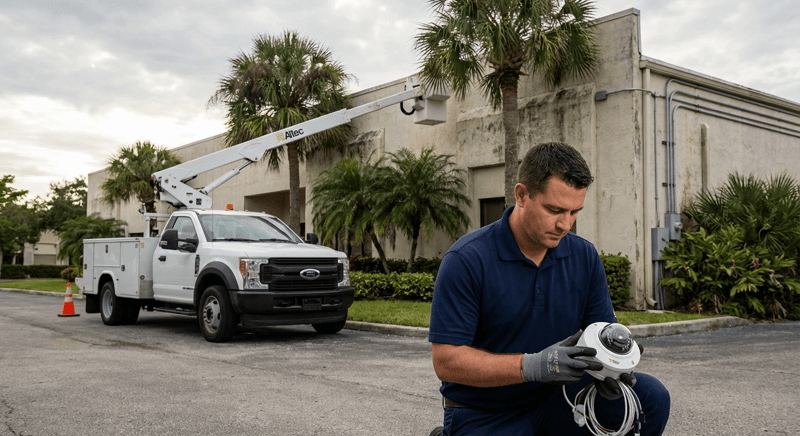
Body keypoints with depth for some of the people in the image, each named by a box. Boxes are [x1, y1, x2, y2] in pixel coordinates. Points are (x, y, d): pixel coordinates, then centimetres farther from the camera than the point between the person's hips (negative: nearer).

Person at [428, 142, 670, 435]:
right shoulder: (466, 260, -18)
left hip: (556, 400, 4)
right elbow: (446, 360, -20)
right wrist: (532, 366, -30)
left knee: (651, 396, -14)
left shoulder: (584, 257, 0)